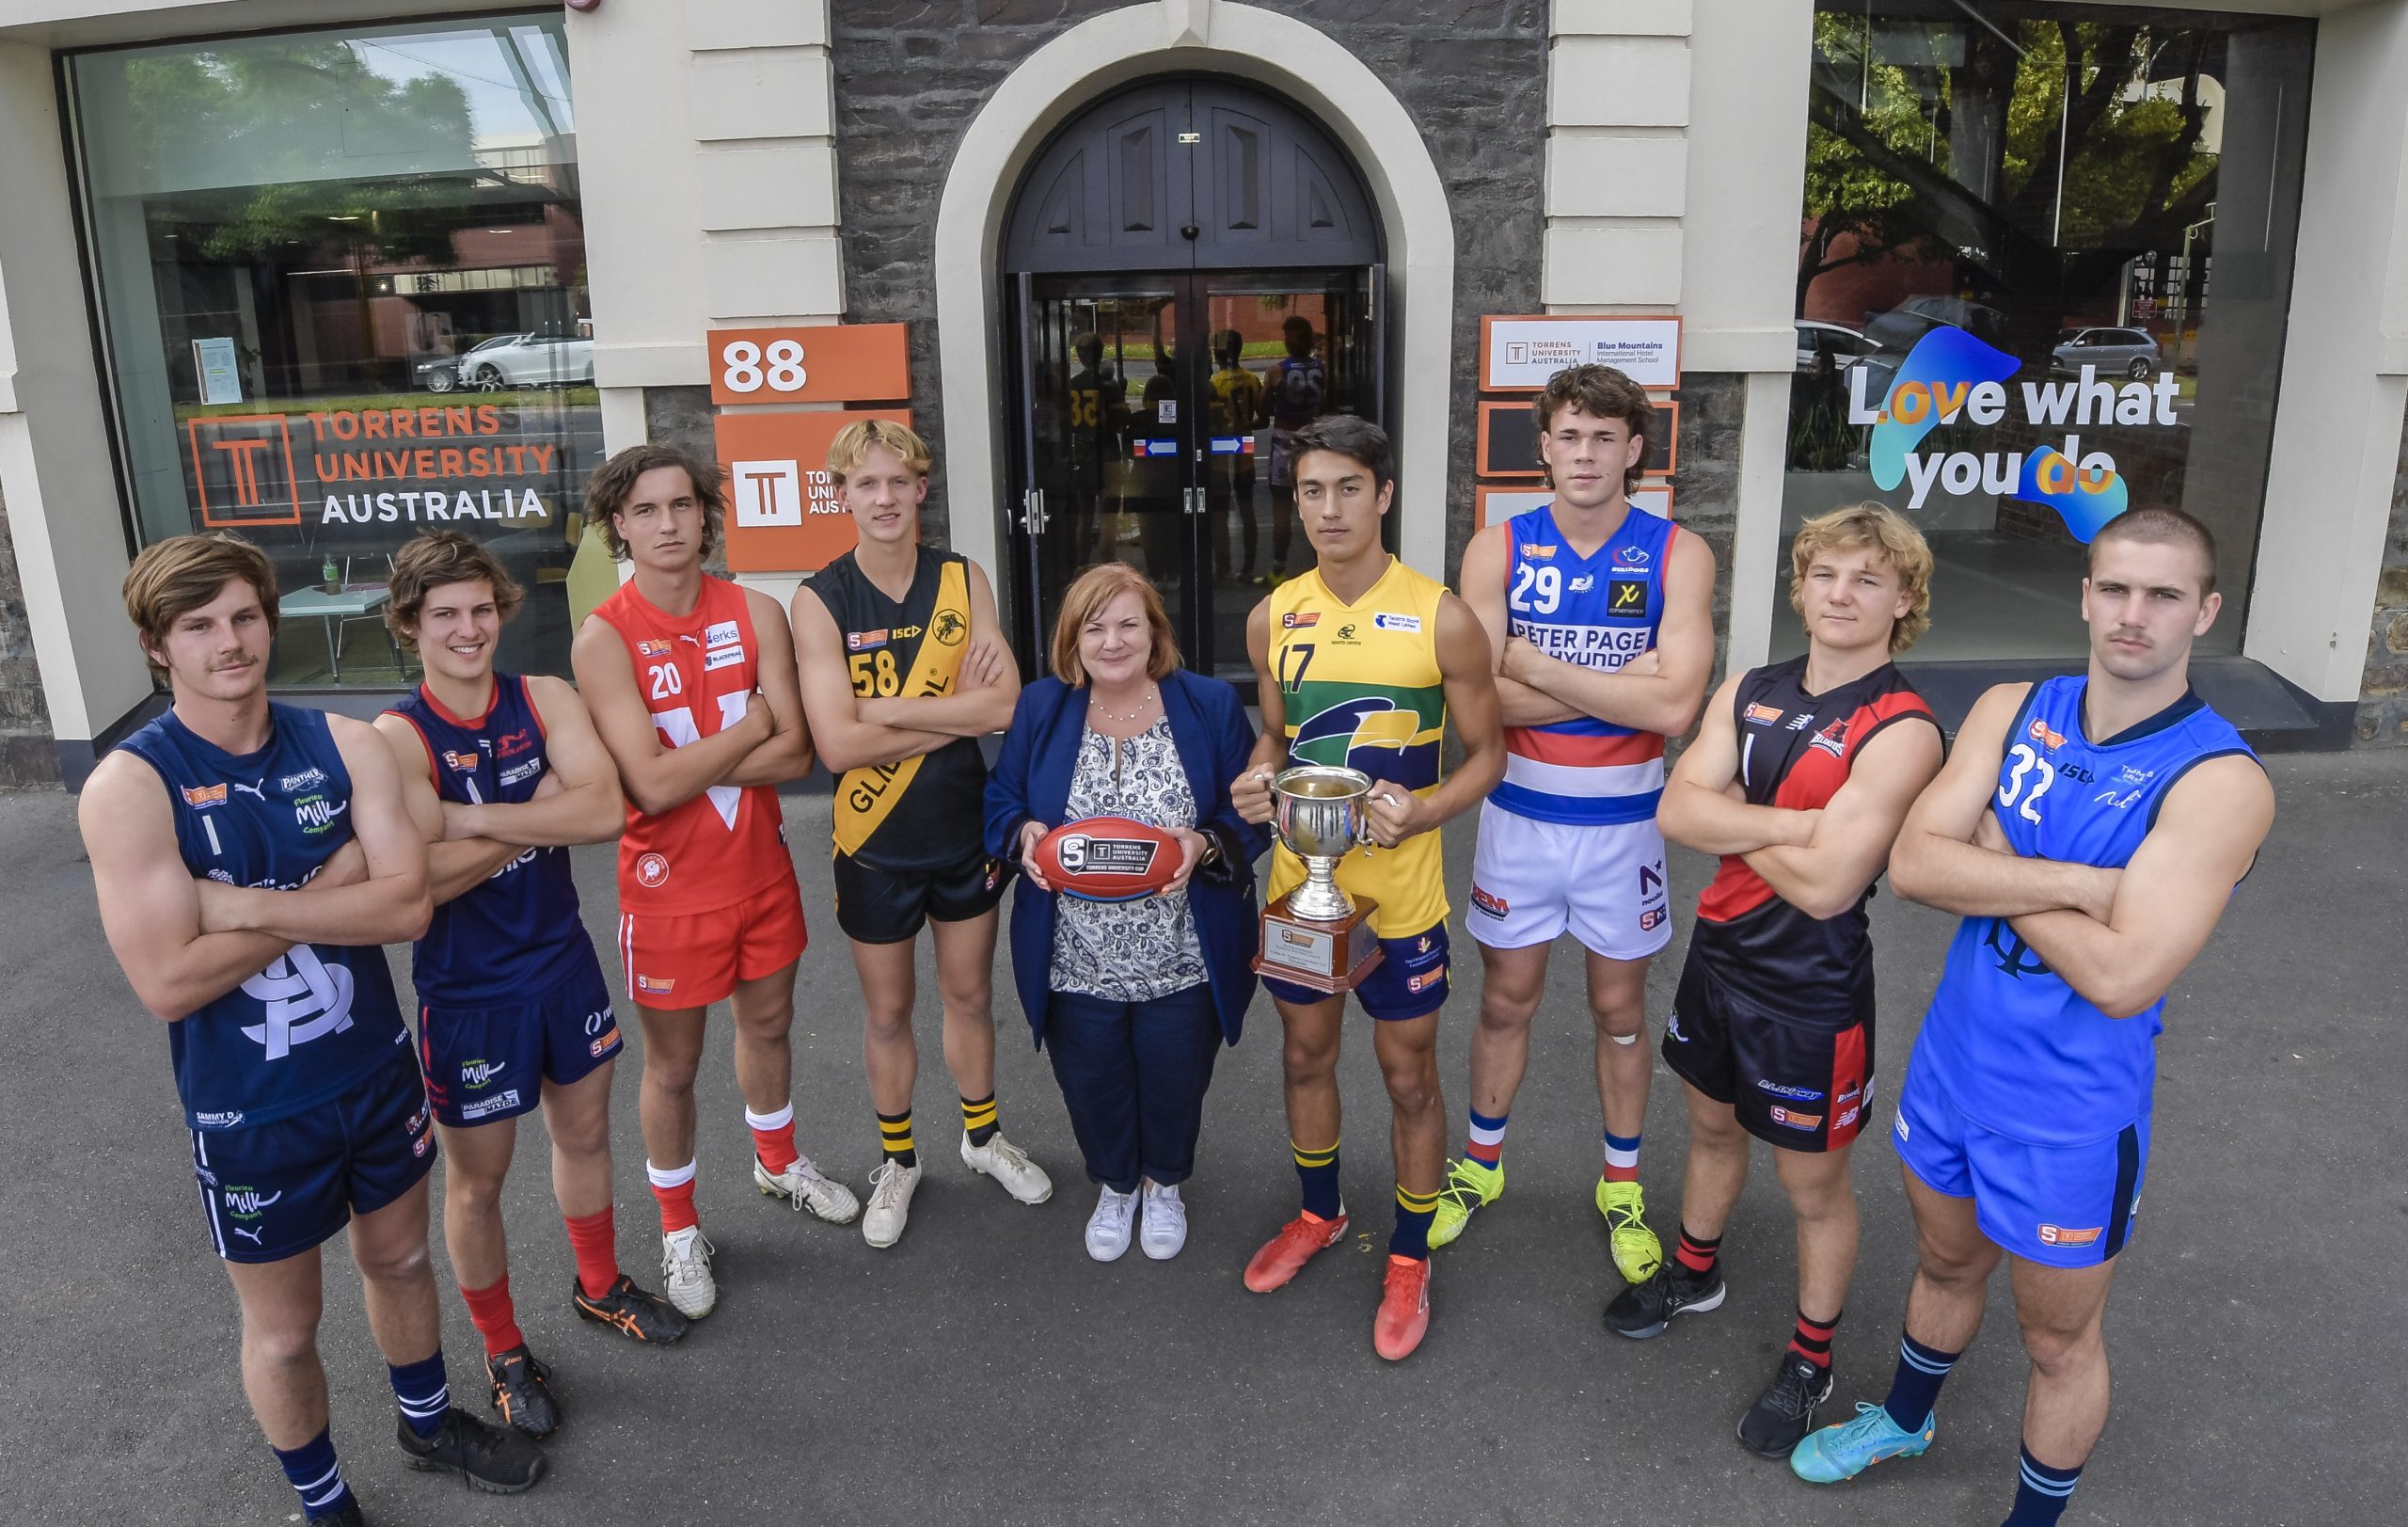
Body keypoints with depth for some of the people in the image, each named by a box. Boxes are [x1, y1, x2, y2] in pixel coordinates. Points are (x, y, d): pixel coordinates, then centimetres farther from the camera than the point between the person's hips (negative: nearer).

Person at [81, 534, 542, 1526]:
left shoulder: (345, 745, -7)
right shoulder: (130, 787, -18)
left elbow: (409, 904, -16)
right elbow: (168, 982, -25)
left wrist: (250, 905, -25)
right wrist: (332, 886, -20)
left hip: (377, 1069, 4)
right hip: (250, 1110, -3)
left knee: (399, 1257, 24)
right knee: (284, 1327, 15)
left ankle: (429, 1424, 50)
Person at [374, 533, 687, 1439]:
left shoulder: (545, 701, -7)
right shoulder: (398, 738, -17)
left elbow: (605, 811, -22)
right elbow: (426, 877, -28)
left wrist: (474, 816, -26)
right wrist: (542, 813, -21)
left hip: (564, 963, 4)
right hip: (467, 990, -4)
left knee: (585, 1133, 22)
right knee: (478, 1179, 12)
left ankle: (600, 1285, 47)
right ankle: (503, 1352, 34)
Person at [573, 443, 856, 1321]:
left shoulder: (756, 614, -5)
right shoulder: (604, 637, -16)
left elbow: (796, 754, -13)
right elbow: (650, 784, -25)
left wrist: (688, 765, -22)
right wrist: (753, 724, -15)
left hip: (761, 867, 4)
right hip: (669, 884, -4)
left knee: (768, 1024, 23)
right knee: (673, 1065, 11)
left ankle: (778, 1163, 49)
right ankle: (678, 1227, 33)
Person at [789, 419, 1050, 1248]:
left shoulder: (963, 580, -5)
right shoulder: (820, 599, -13)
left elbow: (1006, 705, -18)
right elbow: (837, 742, -23)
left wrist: (887, 710, -21)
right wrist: (956, 711, -19)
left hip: (965, 828, 2)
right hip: (874, 841, -2)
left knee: (970, 994, 19)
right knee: (888, 1009, 15)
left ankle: (984, 1137, 41)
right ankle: (898, 1160, 36)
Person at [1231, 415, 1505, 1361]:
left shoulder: (1440, 619, -13)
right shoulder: (1274, 618, 0)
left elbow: (1486, 755, -5)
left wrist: (1419, 814, -23)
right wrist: (1257, 778, -8)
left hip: (1398, 890, -4)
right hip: (1298, 878, 4)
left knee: (1408, 1075, 9)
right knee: (1306, 1053, 20)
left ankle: (1410, 1258, 30)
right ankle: (1318, 1215, 44)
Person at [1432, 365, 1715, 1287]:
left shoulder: (1677, 556, -8)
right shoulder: (1498, 550, -6)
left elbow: (1675, 706, -22)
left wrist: (1537, 667, -19)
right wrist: (1619, 680, -19)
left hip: (1622, 819, 0)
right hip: (1520, 812, 1)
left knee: (1620, 1009, 14)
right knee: (1506, 1000, 14)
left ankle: (1621, 1186, 33)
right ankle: (1480, 1167, 35)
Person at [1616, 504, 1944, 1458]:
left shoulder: (1900, 730, -21)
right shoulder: (1750, 692, -1)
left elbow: (1826, 883, -27)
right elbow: (1677, 811, -13)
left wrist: (1732, 820, -13)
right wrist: (1795, 822, -24)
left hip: (1812, 992, -6)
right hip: (1720, 951, 6)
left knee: (1813, 1183, 12)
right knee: (1712, 1126, 26)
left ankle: (1811, 1358, 34)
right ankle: (1695, 1273, 52)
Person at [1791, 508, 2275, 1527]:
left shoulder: (2219, 781, -21)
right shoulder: (2012, 711, -5)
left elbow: (2123, 977, -28)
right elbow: (1913, 864, -16)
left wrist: (1997, 868, -17)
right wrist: (2074, 882, -26)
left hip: (2070, 1110, -5)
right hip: (1951, 1061, 5)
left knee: (2058, 1341, 15)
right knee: (1945, 1264, 29)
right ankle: (1904, 1422, 55)